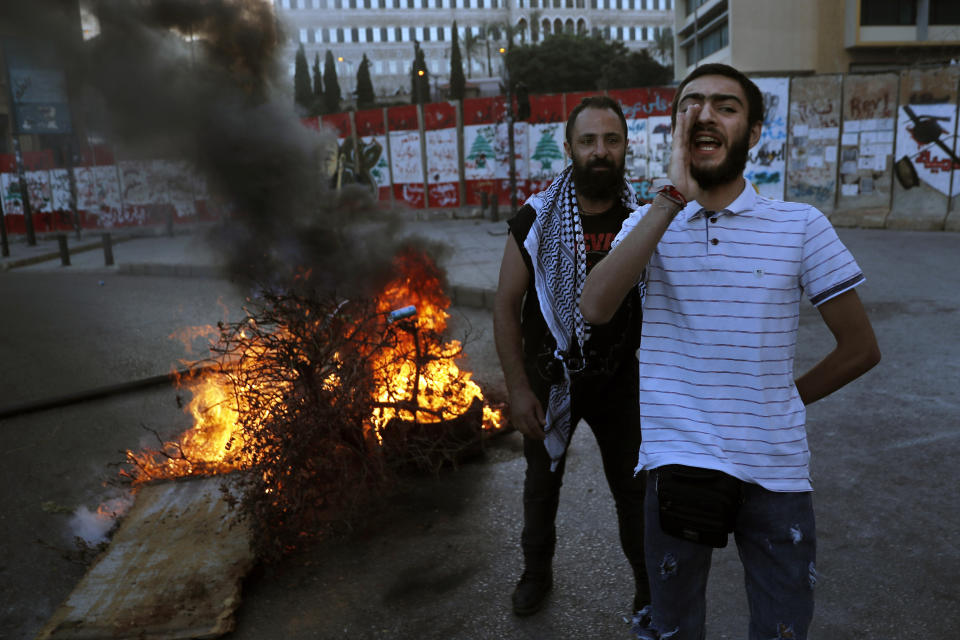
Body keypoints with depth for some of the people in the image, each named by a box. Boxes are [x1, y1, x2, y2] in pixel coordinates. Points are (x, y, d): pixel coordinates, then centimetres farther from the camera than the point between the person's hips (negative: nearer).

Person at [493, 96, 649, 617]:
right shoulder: (536, 218, -11)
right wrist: (518, 388, -12)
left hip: (620, 381, 0)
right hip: (549, 378, 0)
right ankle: (537, 571, 45)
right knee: (542, 482, 19)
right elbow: (506, 305, -8)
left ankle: (647, 583, 39)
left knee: (633, 487, 13)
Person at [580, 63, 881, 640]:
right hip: (680, 462, 0)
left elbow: (860, 348, 4)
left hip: (777, 467, 1)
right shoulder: (651, 223, 0)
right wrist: (673, 198, -20)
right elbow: (595, 308, -20)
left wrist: (786, 399, 5)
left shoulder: (802, 226, -2)